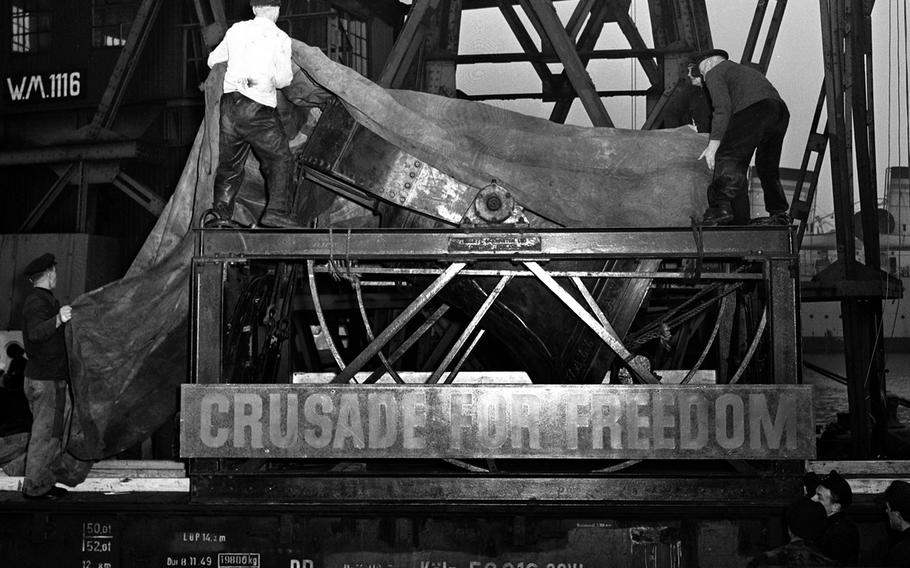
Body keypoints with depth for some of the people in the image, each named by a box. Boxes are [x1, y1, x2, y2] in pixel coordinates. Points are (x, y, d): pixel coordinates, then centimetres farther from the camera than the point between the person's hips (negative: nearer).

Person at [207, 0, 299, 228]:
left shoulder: (236, 30, 11)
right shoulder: (280, 38, -2)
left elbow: (213, 60, 23)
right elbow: (282, 80, -6)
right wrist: (290, 72, 16)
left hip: (229, 104, 5)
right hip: (258, 109, -5)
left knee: (229, 162, 13)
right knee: (279, 159, 5)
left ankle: (219, 212, 8)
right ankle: (276, 212, -4)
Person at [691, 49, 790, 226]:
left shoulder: (715, 73, 15)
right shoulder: (745, 69, 41)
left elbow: (723, 107, -2)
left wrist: (713, 144, -6)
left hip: (752, 110, -8)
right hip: (781, 109, 8)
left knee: (727, 158, -12)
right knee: (767, 165, 19)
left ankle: (721, 206, -27)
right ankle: (779, 214, 20)